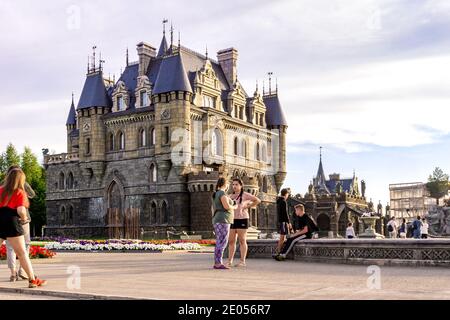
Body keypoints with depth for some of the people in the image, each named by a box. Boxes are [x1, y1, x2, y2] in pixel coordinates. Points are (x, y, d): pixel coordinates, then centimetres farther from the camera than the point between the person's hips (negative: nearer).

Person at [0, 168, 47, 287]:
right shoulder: (20, 192, 0)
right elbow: (21, 210, -13)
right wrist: (24, 218, 6)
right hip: (11, 222, -5)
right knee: (22, 253, 0)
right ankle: (32, 280, 2)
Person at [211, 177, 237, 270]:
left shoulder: (216, 194, 19)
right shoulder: (222, 193, -11)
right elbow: (227, 206, -20)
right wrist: (234, 207, -1)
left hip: (218, 221, 10)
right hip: (223, 221, -10)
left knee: (220, 243, 8)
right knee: (222, 242, -11)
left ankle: (217, 263, 7)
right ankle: (218, 263, -15)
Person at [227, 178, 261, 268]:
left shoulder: (245, 195, -3)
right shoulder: (231, 196, 15)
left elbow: (258, 201, -8)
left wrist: (247, 207, -9)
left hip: (242, 219, -6)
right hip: (232, 220, 6)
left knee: (242, 241, -4)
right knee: (231, 241, 4)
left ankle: (242, 261, 1)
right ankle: (229, 262, 7)